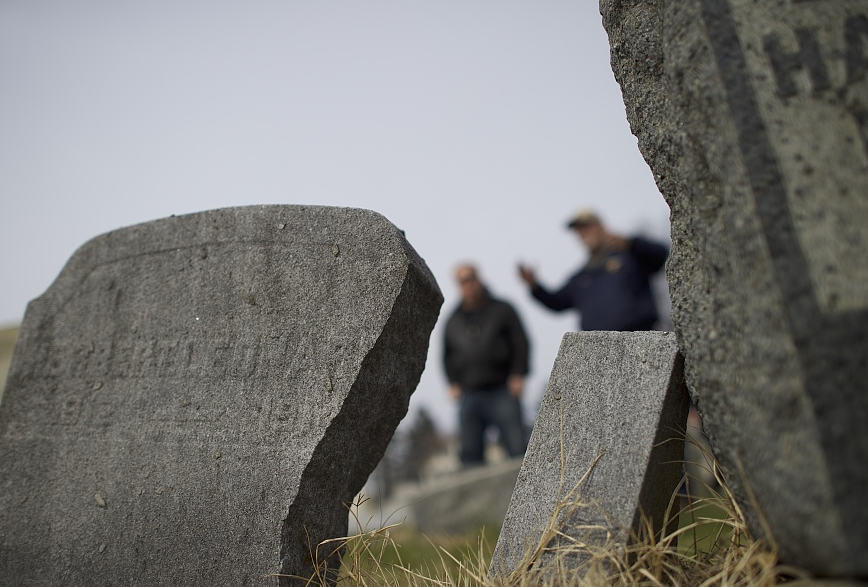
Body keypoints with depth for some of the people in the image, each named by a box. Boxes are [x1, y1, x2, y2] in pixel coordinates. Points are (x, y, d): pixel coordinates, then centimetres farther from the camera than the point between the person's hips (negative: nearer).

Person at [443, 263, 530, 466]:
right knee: (470, 452, 2)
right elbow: (447, 355, 21)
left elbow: (521, 344, 4)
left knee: (517, 447, -6)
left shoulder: (501, 310, 7)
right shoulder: (453, 320, 16)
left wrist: (517, 375, -6)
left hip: (502, 391, -3)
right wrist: (453, 383, 8)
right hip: (469, 395, 3)